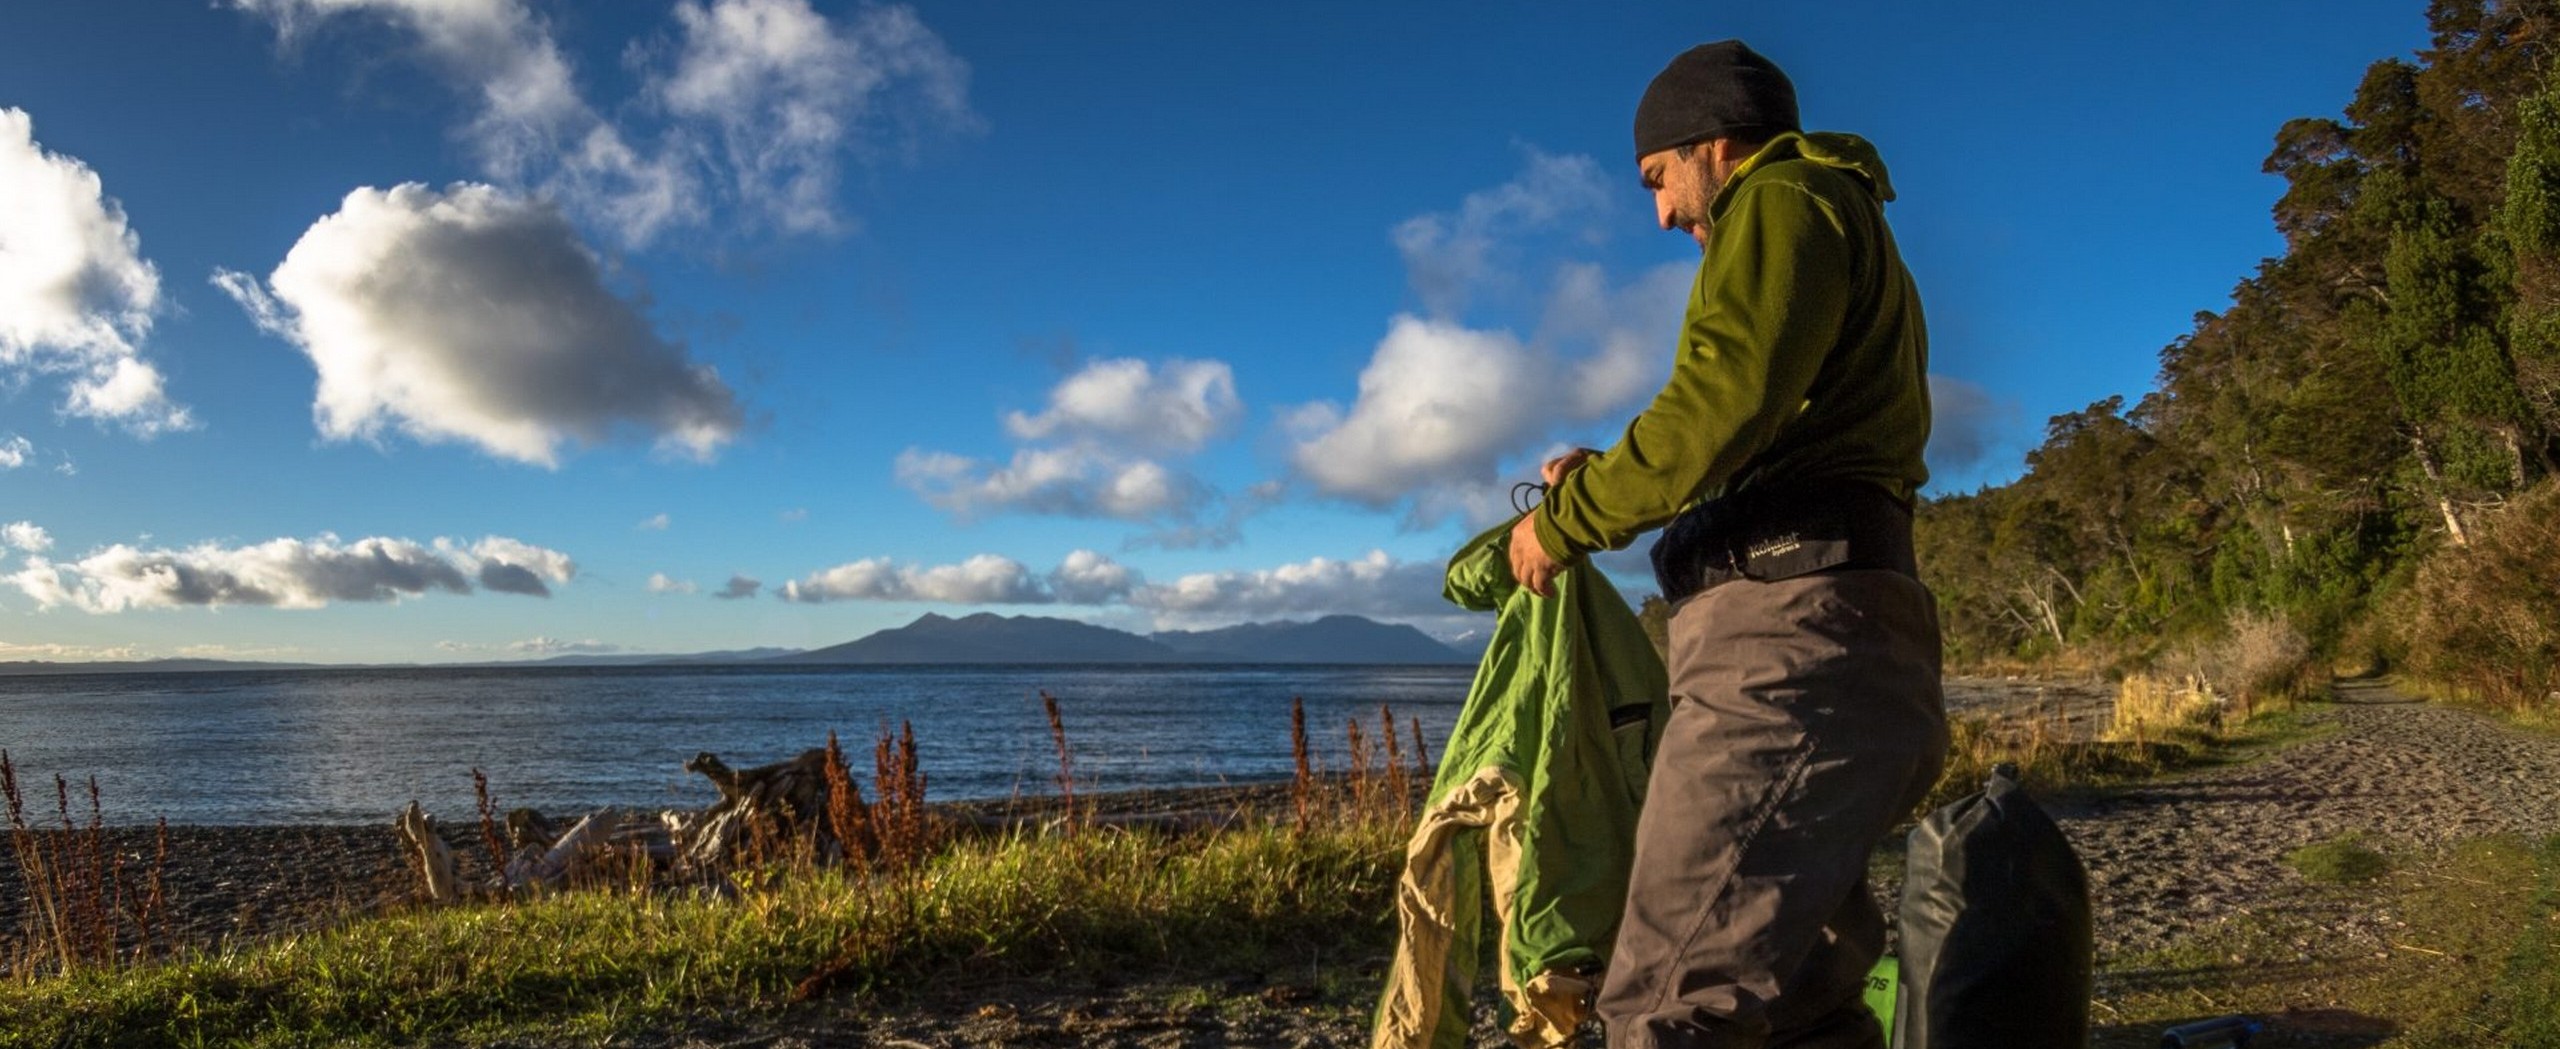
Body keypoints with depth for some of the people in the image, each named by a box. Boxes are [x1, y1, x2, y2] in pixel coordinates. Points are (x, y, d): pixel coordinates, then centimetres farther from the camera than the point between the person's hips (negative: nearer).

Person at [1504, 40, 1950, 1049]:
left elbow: (1717, 407, -16)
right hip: (1810, 637, 11)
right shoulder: (1853, 240, 32)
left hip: (1788, 634, -11)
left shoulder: (1784, 202, -1)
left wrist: (1567, 520, -4)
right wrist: (1608, 484, 26)